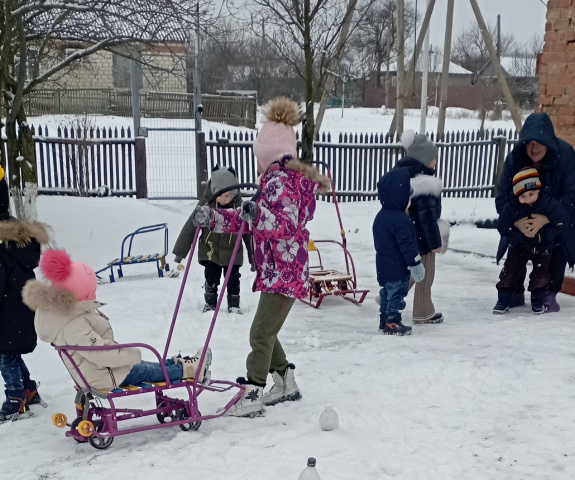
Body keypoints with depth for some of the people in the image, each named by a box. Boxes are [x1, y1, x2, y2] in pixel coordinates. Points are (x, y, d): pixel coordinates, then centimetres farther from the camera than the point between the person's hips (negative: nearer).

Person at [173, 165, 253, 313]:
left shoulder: (239, 207, -15)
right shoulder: (205, 203, -16)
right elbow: (190, 227, -11)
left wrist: (254, 258, -1)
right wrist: (180, 253, -10)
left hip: (232, 252, 0)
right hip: (210, 250, 0)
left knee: (233, 279, 6)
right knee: (211, 279, 4)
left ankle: (234, 304, 23)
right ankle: (210, 304, 24)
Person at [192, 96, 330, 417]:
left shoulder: (281, 182, -15)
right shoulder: (281, 180, 16)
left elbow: (287, 225, -26)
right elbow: (249, 219, 16)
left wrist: (260, 216, -42)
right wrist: (213, 217, 7)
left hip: (284, 273, -10)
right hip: (277, 270, 10)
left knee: (261, 333, -8)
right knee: (266, 331, 18)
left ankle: (253, 396, -1)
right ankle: (286, 384, 31)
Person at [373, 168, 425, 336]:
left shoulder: (380, 216, 8)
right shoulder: (401, 219, -23)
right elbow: (407, 245, -23)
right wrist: (415, 264, -15)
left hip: (383, 266, 9)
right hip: (398, 268, -9)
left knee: (386, 293, 17)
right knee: (397, 294, 1)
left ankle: (384, 320, 25)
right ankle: (392, 322, 7)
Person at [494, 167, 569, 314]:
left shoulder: (548, 203, -24)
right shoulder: (512, 207, -21)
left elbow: (562, 221, -19)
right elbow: (503, 228, -14)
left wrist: (542, 236, -23)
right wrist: (522, 236, -25)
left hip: (542, 247, 0)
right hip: (518, 247, 0)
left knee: (541, 277, 0)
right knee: (509, 273, -3)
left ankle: (538, 301, 24)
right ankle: (503, 301, 14)